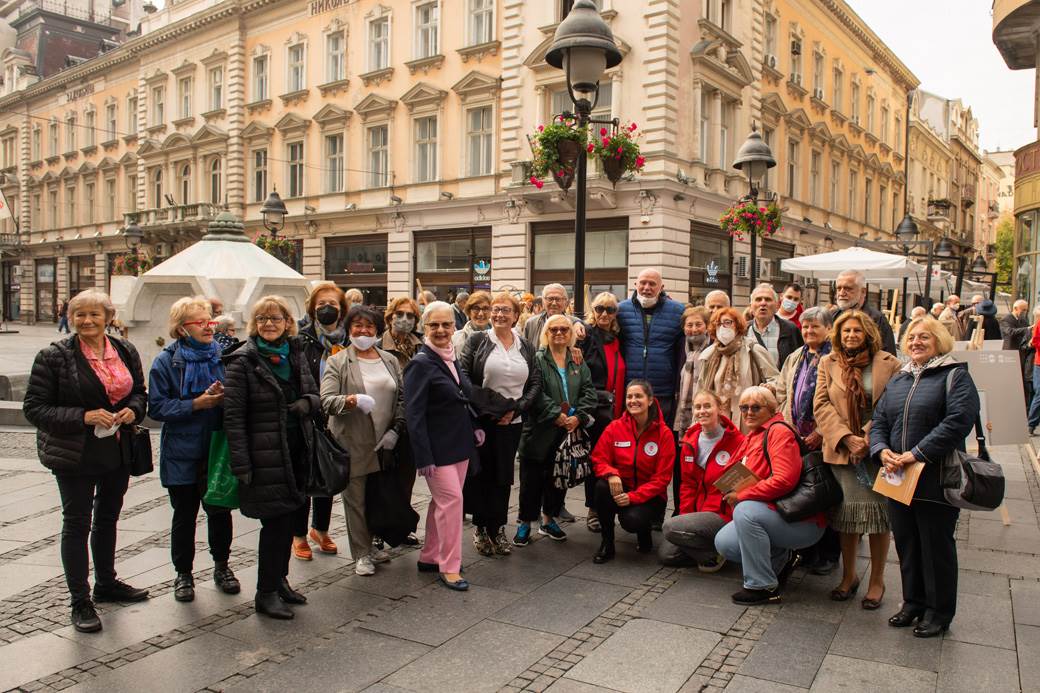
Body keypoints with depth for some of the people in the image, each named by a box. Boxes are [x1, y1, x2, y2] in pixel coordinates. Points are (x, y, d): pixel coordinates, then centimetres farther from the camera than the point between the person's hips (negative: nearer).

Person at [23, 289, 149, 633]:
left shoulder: (125, 351, 1)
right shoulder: (54, 356, -12)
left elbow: (139, 391, 13)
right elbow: (34, 408, -13)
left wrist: (133, 410, -10)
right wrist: (83, 417, -24)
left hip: (118, 451, 5)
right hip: (75, 455, -5)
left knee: (108, 518, 19)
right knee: (77, 523, 4)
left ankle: (106, 583, 38)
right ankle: (80, 602, 15)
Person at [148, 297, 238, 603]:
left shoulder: (222, 356, 2)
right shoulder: (166, 361, -6)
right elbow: (157, 407, -11)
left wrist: (225, 397, -12)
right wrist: (197, 404, -20)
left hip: (218, 450, 2)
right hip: (183, 453, -2)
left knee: (220, 510, 10)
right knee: (184, 515, 11)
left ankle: (221, 565, 30)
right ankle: (183, 574, 28)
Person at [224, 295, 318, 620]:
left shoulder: (296, 355, 10)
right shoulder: (242, 361, -8)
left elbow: (315, 395, 16)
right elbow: (233, 415, -11)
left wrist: (306, 403, -9)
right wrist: (241, 464, -16)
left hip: (295, 452, 6)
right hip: (264, 455, -6)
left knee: (287, 519, 14)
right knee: (276, 522, -2)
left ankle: (279, 580, 30)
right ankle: (266, 593, 12)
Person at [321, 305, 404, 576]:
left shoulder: (390, 360, 11)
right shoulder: (337, 362, -2)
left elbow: (402, 397, 10)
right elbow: (326, 400, -11)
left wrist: (396, 429, -2)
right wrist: (347, 401, -32)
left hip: (384, 441, 4)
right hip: (353, 443, -4)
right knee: (356, 498, 3)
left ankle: (374, 544, 30)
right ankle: (361, 553, 16)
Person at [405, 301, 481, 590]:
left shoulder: (453, 359, 10)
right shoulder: (421, 364, -13)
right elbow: (414, 414, -17)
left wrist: (475, 428, 8)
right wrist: (423, 456, -20)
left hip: (460, 443, 8)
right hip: (437, 447, -8)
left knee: (442, 501, 15)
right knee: (451, 499, -7)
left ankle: (430, 557, 28)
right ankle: (449, 567, 4)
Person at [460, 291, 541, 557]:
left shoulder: (526, 347, 10)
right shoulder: (477, 341, 0)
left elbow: (536, 383, 7)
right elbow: (462, 376, -6)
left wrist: (517, 408, -7)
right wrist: (483, 404, -17)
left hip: (512, 422, 3)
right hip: (481, 420, -2)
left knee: (503, 475, 8)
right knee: (479, 473, 4)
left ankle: (497, 529, 19)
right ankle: (480, 527, 20)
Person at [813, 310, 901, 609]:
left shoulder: (889, 364, 1)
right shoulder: (828, 363, 7)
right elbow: (821, 405, 0)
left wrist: (870, 439, -15)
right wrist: (847, 437, -12)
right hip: (842, 450, 2)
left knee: (878, 512, 0)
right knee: (846, 513, 8)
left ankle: (877, 581, 15)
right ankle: (849, 575, 24)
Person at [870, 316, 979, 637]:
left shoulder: (955, 376, -5)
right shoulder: (898, 380, 15)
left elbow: (958, 421, -19)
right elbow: (879, 421, 12)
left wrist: (917, 454, -22)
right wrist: (882, 450, -8)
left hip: (936, 480, -6)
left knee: (937, 546, 5)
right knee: (906, 544, 15)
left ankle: (939, 611, 20)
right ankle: (913, 602, 30)